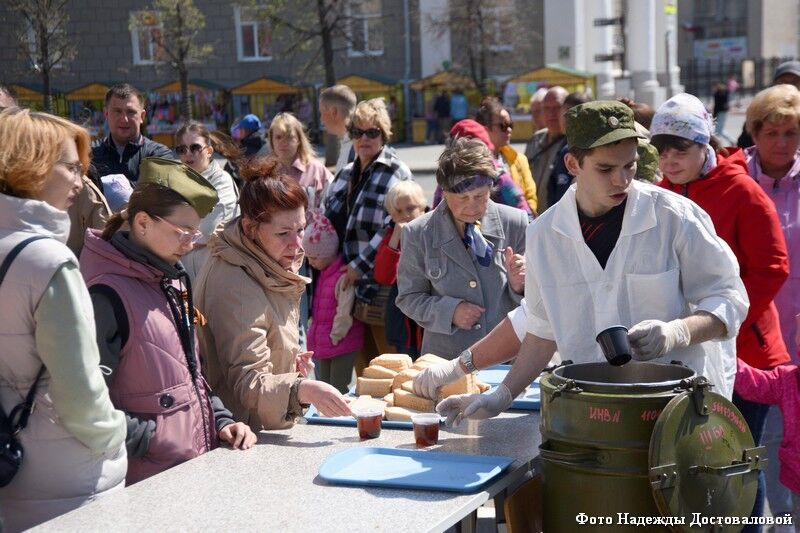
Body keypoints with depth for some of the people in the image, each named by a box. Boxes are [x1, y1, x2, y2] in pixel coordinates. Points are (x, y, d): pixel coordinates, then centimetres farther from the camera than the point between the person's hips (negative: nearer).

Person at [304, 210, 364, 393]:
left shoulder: (343, 277, -19)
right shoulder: (322, 274, 9)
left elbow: (344, 314, -19)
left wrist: (334, 337, -13)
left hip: (342, 344, -9)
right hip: (323, 344, 9)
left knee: (338, 390, -2)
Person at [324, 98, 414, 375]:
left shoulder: (396, 173, -7)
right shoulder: (346, 174, 16)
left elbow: (393, 228, -16)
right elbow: (329, 217, 25)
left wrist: (360, 265, -17)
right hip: (351, 282, 7)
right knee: (362, 362, 14)